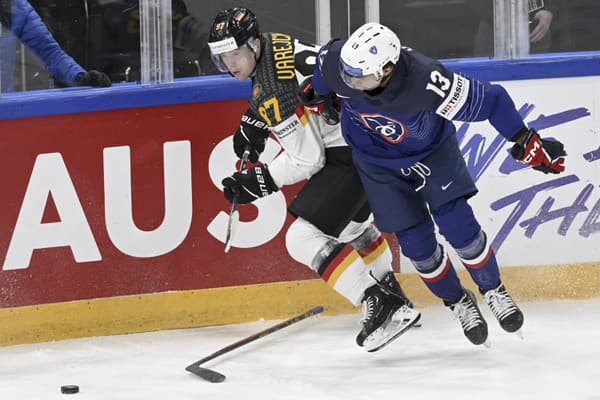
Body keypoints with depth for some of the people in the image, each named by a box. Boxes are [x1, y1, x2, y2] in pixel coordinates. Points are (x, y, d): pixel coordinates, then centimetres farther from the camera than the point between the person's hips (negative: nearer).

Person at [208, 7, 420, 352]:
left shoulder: (273, 93, -25)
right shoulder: (274, 42, 3)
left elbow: (307, 160, -21)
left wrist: (258, 183, -14)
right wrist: (254, 121, 18)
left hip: (352, 157, -11)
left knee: (304, 238, -14)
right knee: (352, 224, 34)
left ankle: (381, 305, -15)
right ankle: (393, 296, 51)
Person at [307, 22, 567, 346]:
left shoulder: (426, 82, -41)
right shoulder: (335, 62, -32)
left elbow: (490, 99, -29)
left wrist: (526, 143, -23)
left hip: (431, 149, -2)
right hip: (377, 159, 2)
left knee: (458, 225, -12)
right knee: (416, 243, 0)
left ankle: (493, 291, 14)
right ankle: (459, 303, 25)